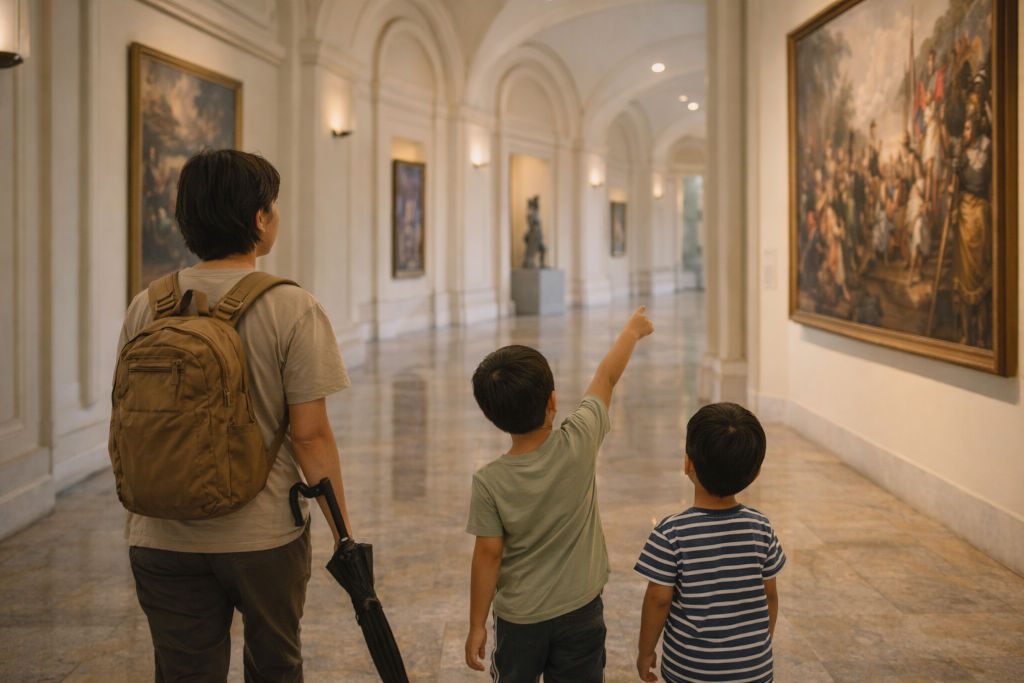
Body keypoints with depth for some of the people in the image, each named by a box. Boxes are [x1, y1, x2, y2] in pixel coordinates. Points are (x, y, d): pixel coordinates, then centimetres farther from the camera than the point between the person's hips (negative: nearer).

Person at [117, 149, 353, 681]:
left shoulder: (147, 307, -1)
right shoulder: (293, 309, -12)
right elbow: (310, 435, -12)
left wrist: (133, 522, 19)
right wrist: (344, 532, -2)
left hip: (165, 538, 3)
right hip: (265, 536, -2)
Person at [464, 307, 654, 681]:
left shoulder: (489, 483, -20)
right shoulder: (578, 445, -19)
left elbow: (488, 554, -13)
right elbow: (606, 377, -3)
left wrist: (476, 625, -1)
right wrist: (633, 330, 12)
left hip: (519, 618, -1)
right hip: (580, 609, 1)